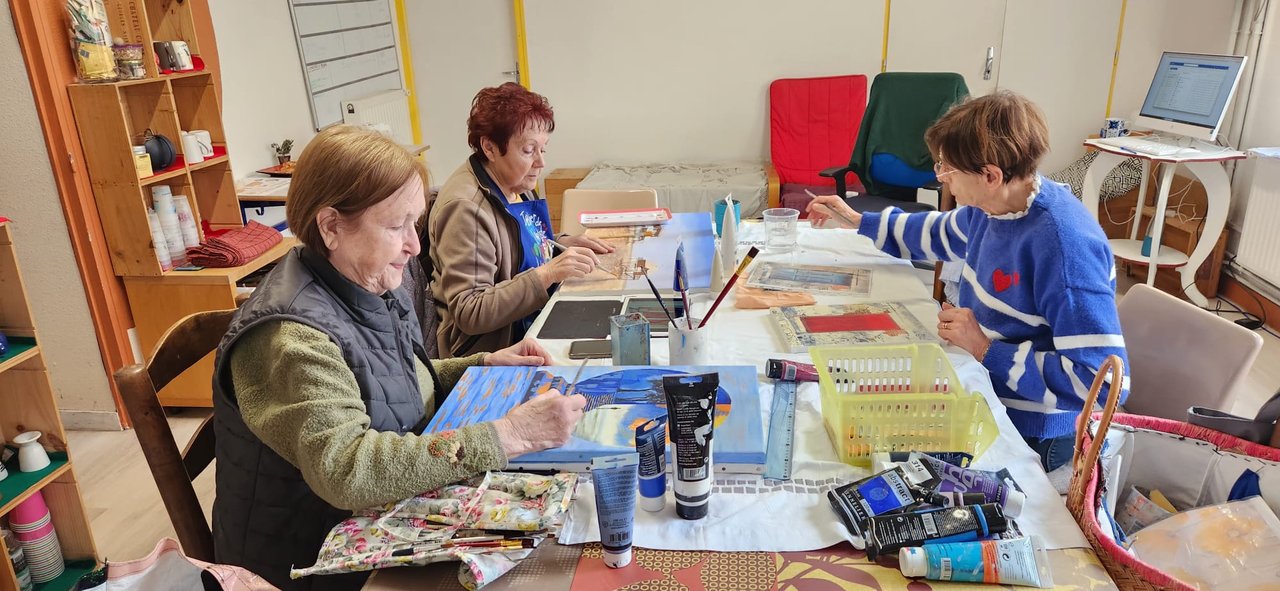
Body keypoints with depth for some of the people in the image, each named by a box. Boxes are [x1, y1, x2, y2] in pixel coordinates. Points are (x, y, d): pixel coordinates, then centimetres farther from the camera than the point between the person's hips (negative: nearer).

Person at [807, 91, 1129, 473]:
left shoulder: (1064, 246, -30)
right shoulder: (994, 206, -2)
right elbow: (940, 234, 22)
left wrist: (984, 348, -28)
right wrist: (857, 222, 24)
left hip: (1031, 435, -8)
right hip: (981, 392, 8)